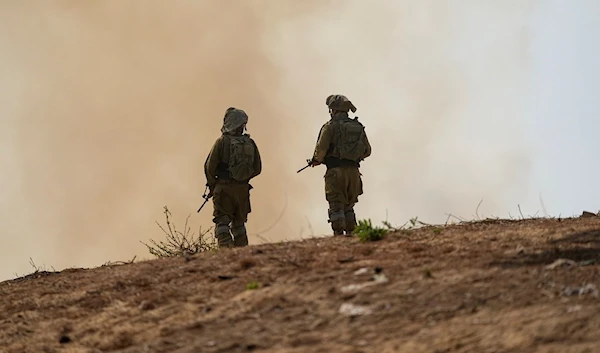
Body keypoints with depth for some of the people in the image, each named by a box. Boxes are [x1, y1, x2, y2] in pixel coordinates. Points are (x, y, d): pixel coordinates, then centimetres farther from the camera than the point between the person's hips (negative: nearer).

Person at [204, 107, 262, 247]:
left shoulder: (222, 141, -10)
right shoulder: (250, 143, 3)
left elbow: (210, 166, -9)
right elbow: (257, 169, 8)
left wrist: (211, 185, 6)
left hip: (224, 188, -5)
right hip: (243, 189, 5)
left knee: (222, 222, -2)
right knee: (239, 223, 17)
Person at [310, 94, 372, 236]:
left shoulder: (330, 126, -6)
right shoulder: (358, 127, 11)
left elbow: (321, 149, -11)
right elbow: (367, 151, 13)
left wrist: (317, 160, 9)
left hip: (336, 171, -5)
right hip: (353, 171, 5)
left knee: (336, 206, -4)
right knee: (349, 206, 17)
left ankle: (339, 234, -11)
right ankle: (351, 234, 13)